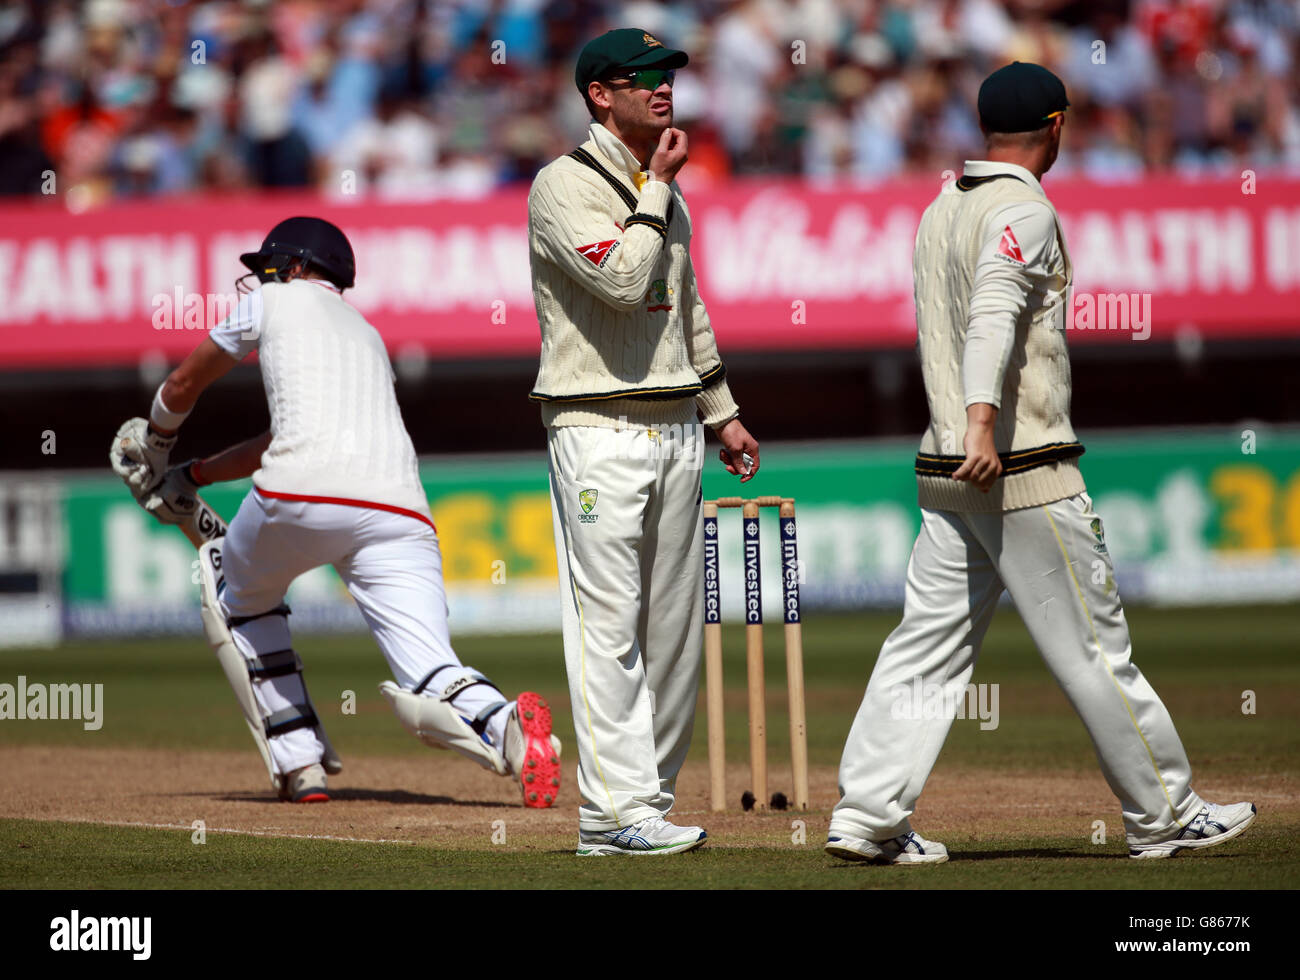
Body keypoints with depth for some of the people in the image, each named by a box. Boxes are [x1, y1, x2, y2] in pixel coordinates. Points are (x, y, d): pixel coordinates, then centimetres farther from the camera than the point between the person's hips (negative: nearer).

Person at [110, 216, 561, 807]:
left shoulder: (275, 302, 21)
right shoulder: (367, 337, 36)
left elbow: (181, 388, 32)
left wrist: (154, 456, 52)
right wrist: (193, 475, 55)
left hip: (301, 496, -4)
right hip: (399, 510, 4)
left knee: (241, 594, 29)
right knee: (432, 683, -5)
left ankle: (298, 762, 18)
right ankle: (506, 727, -39)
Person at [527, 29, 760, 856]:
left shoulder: (665, 193, 17)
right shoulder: (565, 184, -8)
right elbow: (622, 282, -22)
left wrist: (724, 412, 24)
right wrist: (657, 187, -12)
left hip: (677, 430, 8)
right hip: (600, 428, -8)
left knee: (675, 626, 6)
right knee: (609, 620, -11)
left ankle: (647, 798, 11)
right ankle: (613, 811, -13)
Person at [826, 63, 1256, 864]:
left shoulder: (940, 212, 16)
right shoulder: (1024, 212, -10)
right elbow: (992, 318, -25)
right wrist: (982, 426, -37)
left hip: (944, 469, 8)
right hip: (1024, 469, -8)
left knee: (928, 647, 4)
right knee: (1095, 646, 0)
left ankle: (867, 818, -3)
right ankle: (1164, 816, 8)